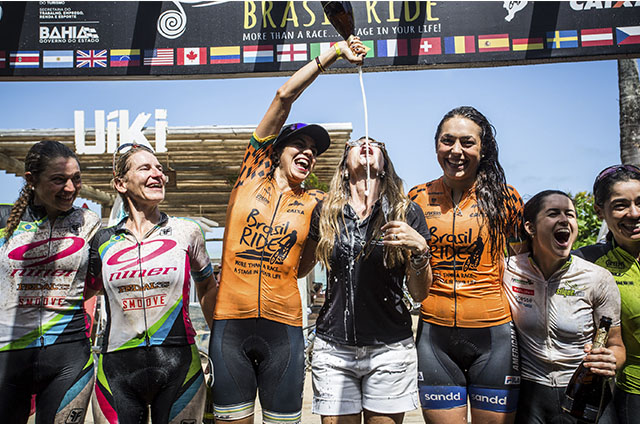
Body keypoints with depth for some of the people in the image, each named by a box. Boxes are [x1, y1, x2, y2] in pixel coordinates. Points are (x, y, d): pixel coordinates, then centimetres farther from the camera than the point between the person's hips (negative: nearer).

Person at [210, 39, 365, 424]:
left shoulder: (315, 203, 7)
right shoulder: (253, 176, 4)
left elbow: (300, 268, 9)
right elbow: (284, 97, 0)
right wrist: (331, 53, 2)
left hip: (283, 328, 1)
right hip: (230, 324, 0)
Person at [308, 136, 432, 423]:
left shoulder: (406, 212, 0)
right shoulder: (325, 213, 4)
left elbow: (420, 294, -1)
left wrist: (420, 250, -17)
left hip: (390, 348, -1)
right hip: (333, 348, 1)